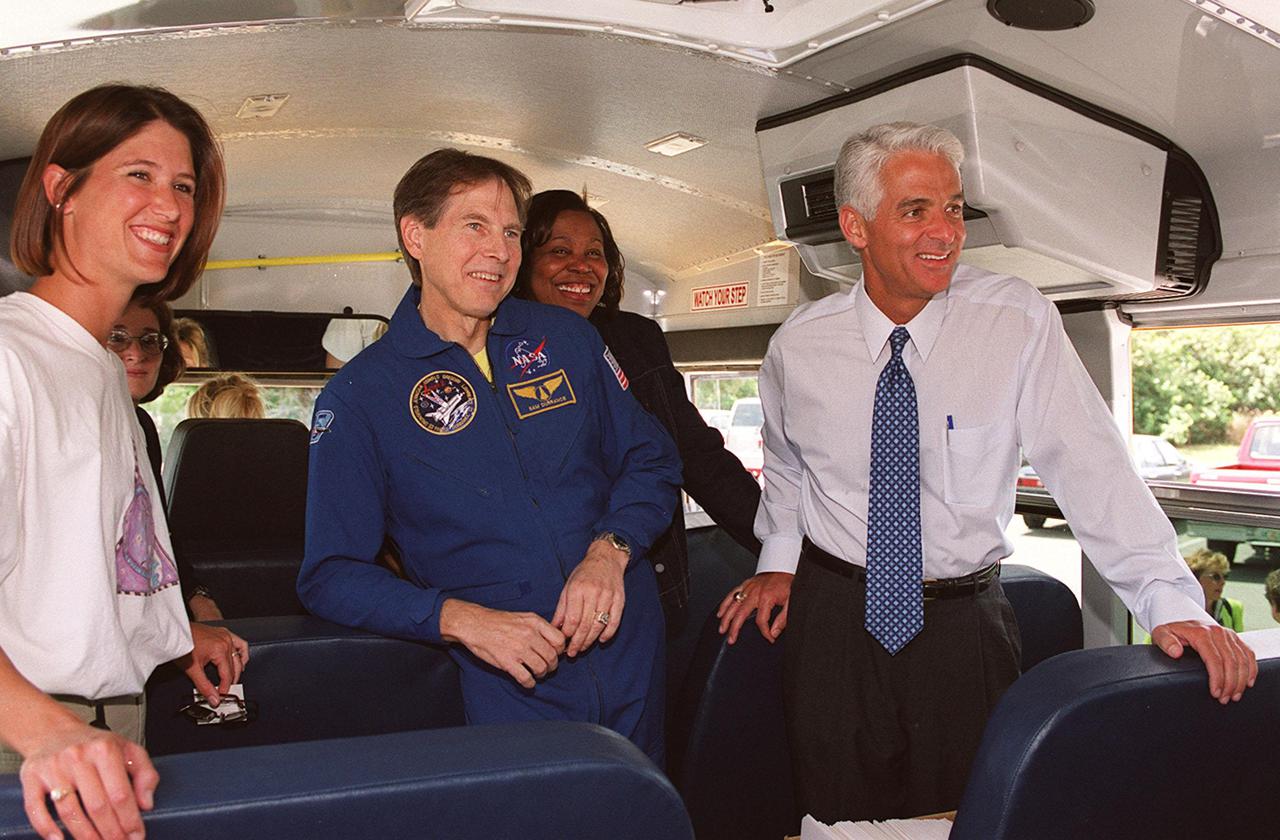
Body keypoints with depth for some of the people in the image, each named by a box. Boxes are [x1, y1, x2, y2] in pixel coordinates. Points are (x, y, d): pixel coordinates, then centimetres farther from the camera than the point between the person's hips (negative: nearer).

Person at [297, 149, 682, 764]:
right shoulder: (357, 396, -5)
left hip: (633, 662, 4)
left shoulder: (567, 338, 4)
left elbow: (651, 460, 10)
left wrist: (609, 550, -10)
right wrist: (459, 617, -21)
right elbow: (332, 575, -6)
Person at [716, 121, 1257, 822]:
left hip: (964, 630, -1)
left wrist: (1169, 601, -23)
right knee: (840, 813, 11)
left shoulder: (1019, 322, -10)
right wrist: (778, 561, 7)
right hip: (833, 618, 1)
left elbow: (1086, 462, -16)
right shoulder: (799, 345, -3)